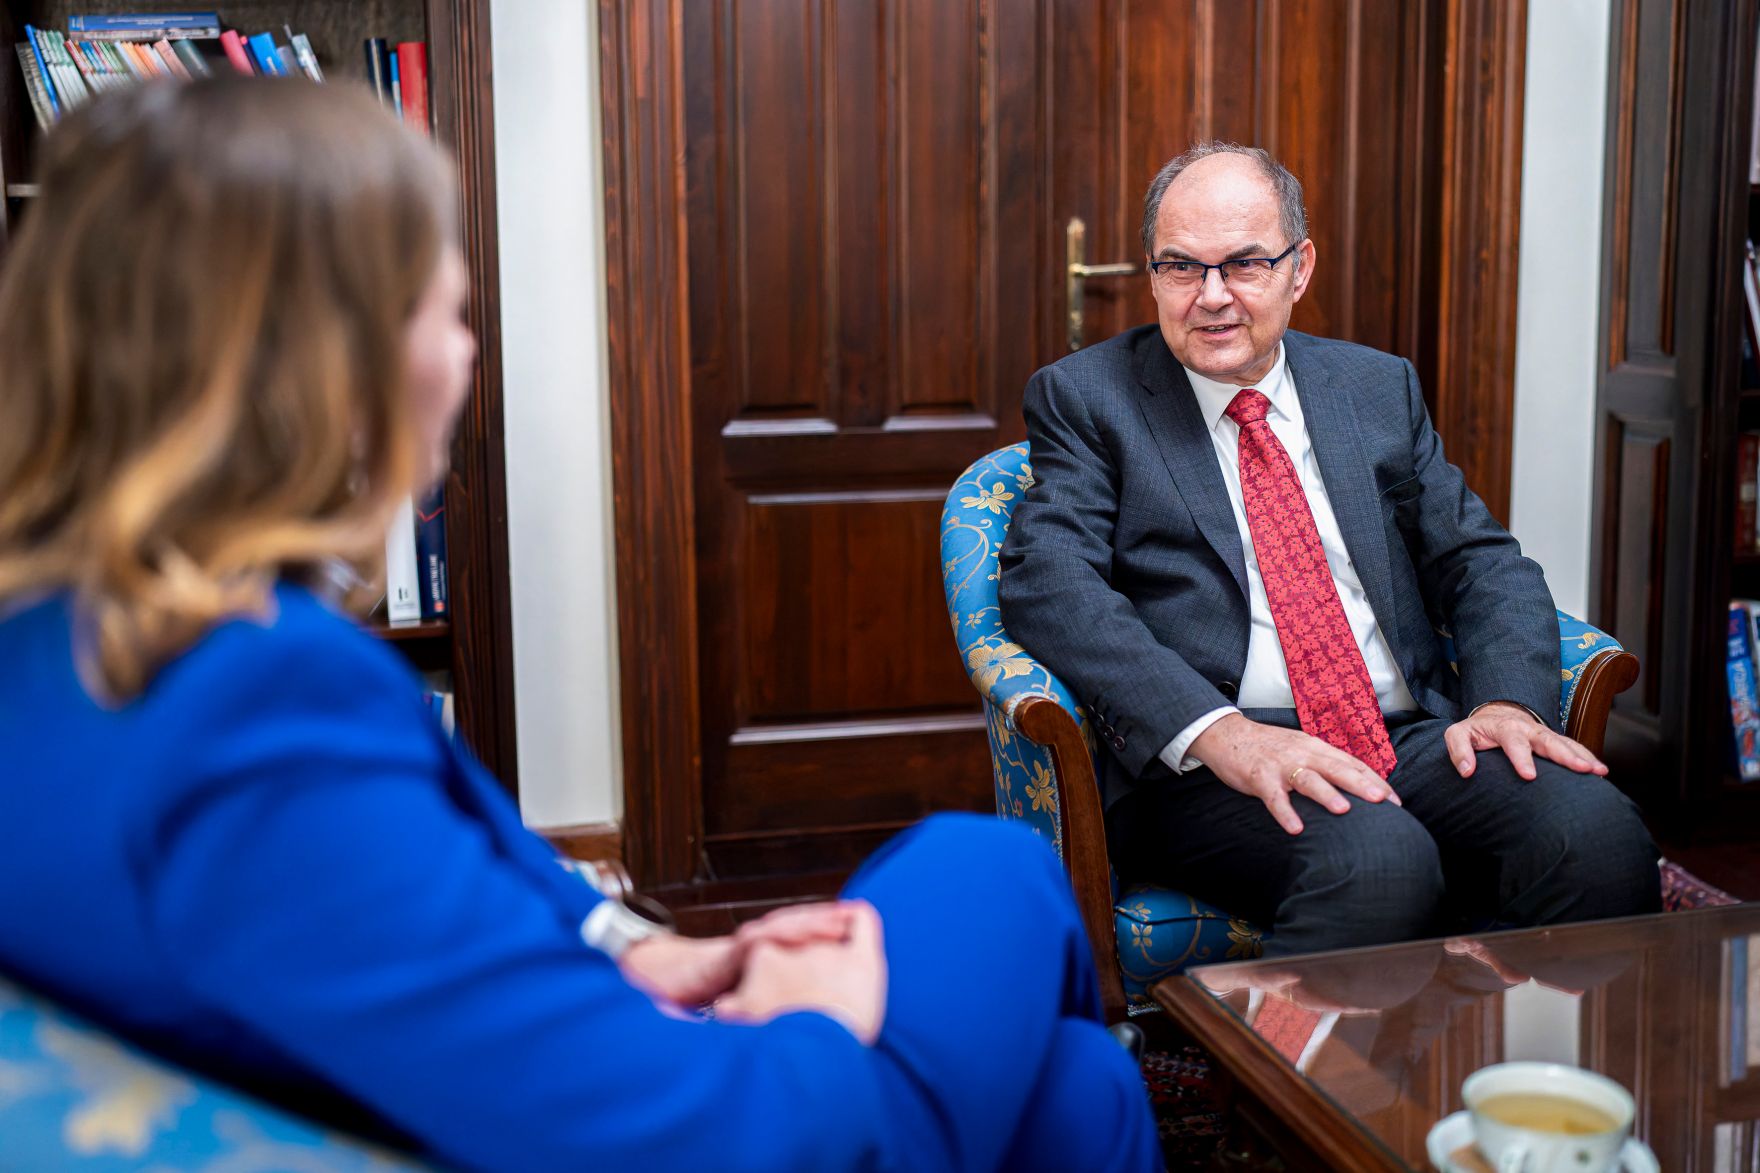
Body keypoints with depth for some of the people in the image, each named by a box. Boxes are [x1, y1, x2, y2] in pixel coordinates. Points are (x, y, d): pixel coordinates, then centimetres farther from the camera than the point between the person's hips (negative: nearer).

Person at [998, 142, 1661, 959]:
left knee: (1597, 831, -24)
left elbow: (1480, 560, 16)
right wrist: (1218, 730, -23)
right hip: (1207, 762, -4)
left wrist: (1508, 701, -7)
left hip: (1413, 736, 4)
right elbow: (1048, 582, -9)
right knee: (1376, 861, -34)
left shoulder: (1380, 387, 20)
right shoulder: (1085, 397, 7)